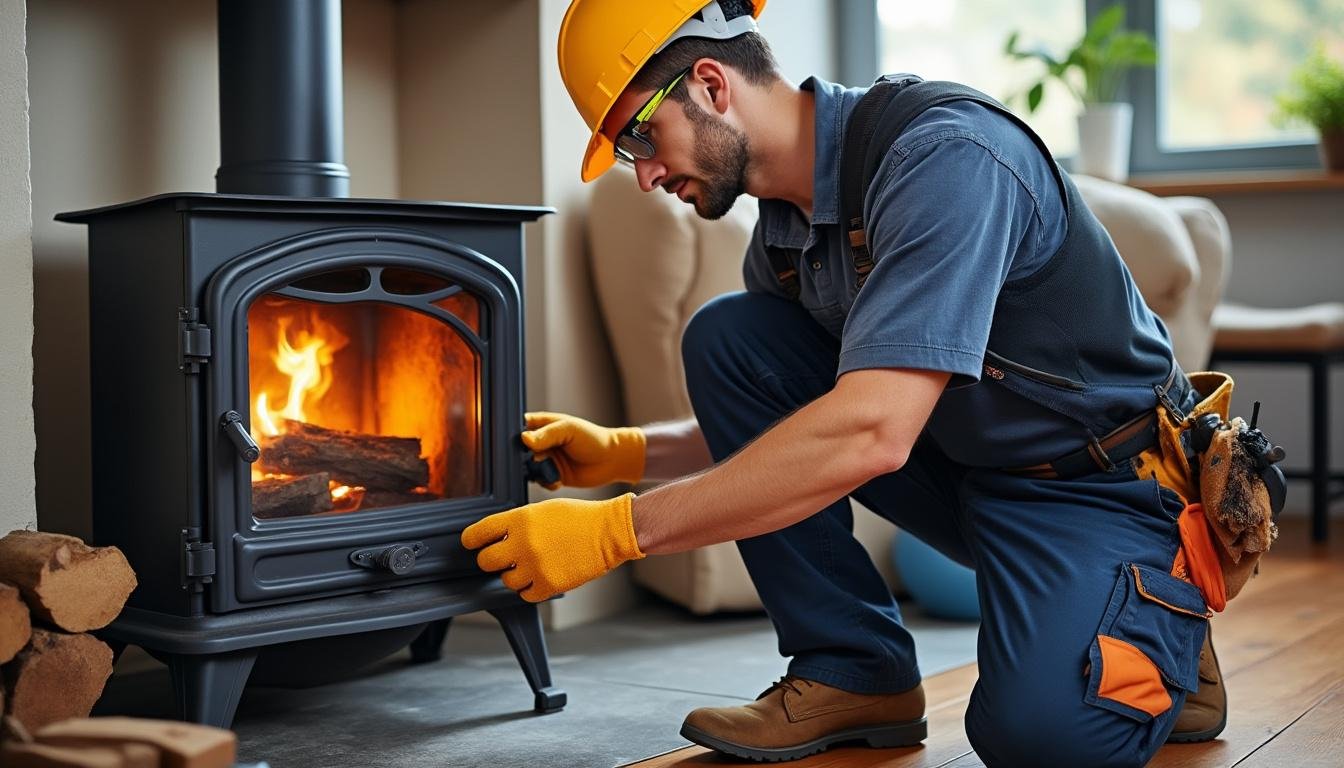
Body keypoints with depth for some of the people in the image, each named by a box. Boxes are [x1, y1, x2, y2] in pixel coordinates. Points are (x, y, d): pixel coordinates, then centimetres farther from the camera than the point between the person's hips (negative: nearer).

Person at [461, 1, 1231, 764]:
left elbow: (869, 435, -36)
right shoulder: (784, 233, 0)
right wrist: (625, 453, 0)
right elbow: (763, 422, 16)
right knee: (724, 337, -7)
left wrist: (615, 531, -33)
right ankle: (855, 670, -3)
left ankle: (1158, 634, 3)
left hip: (1113, 481, -7)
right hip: (967, 466, 8)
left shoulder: (943, 156, -26)